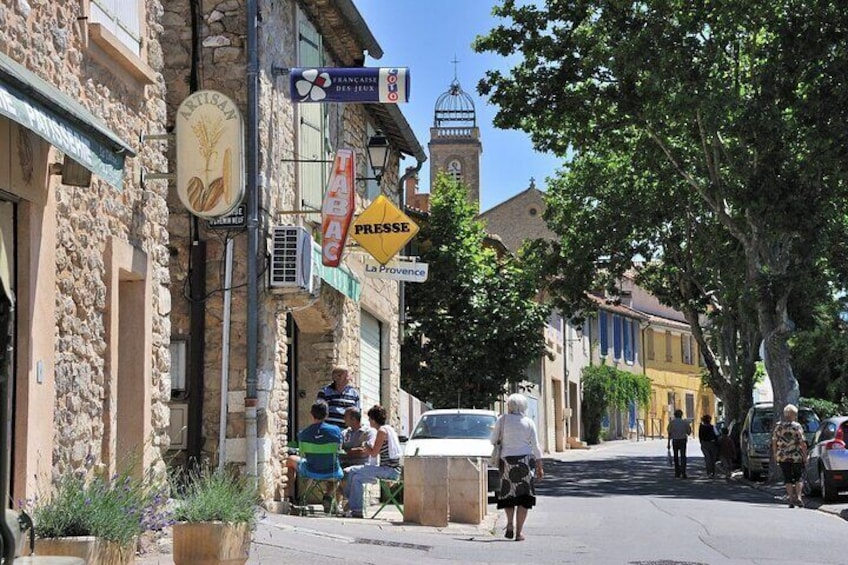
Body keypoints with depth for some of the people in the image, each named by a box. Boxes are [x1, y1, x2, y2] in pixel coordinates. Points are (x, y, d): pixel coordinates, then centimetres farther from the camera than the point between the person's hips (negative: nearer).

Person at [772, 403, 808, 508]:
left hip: (782, 457, 2)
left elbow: (774, 442, 5)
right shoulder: (797, 427, -7)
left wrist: (775, 454, 15)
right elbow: (802, 443, -10)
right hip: (796, 456, -2)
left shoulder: (778, 426, 2)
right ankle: (798, 497, -2)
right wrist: (805, 456, -2)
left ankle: (791, 499, 5)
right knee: (798, 477, 11)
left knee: (788, 479, 7)